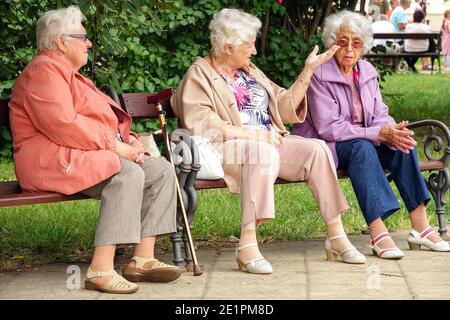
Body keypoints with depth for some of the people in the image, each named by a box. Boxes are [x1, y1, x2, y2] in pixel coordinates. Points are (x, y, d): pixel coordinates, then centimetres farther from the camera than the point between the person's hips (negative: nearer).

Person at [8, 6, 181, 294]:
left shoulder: (68, 73, 26)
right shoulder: (44, 71, -9)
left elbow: (100, 121, 28)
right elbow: (62, 125, -23)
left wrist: (128, 140, 6)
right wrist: (114, 145, -19)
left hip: (89, 153, 11)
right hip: (53, 159, -11)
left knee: (162, 170, -1)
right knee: (128, 174, -33)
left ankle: (143, 259, -9)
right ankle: (101, 270, -36)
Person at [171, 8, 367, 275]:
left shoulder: (249, 71, 23)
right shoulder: (199, 75, 1)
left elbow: (285, 106, 24)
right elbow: (201, 125, -14)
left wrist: (308, 71, 16)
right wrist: (252, 134, -19)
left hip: (268, 141, 7)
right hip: (223, 150, -7)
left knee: (316, 149, -18)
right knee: (263, 152, -39)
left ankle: (337, 237, -17)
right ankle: (248, 244, -41)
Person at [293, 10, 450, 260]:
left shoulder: (367, 72, 8)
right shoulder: (319, 76, -13)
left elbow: (379, 115, 5)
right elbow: (328, 128, -21)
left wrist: (392, 131, -21)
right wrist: (380, 134, -27)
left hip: (363, 142, 6)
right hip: (324, 147, -6)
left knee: (402, 143, -19)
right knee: (361, 147, -35)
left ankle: (420, 226, -20)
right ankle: (378, 234, -44)